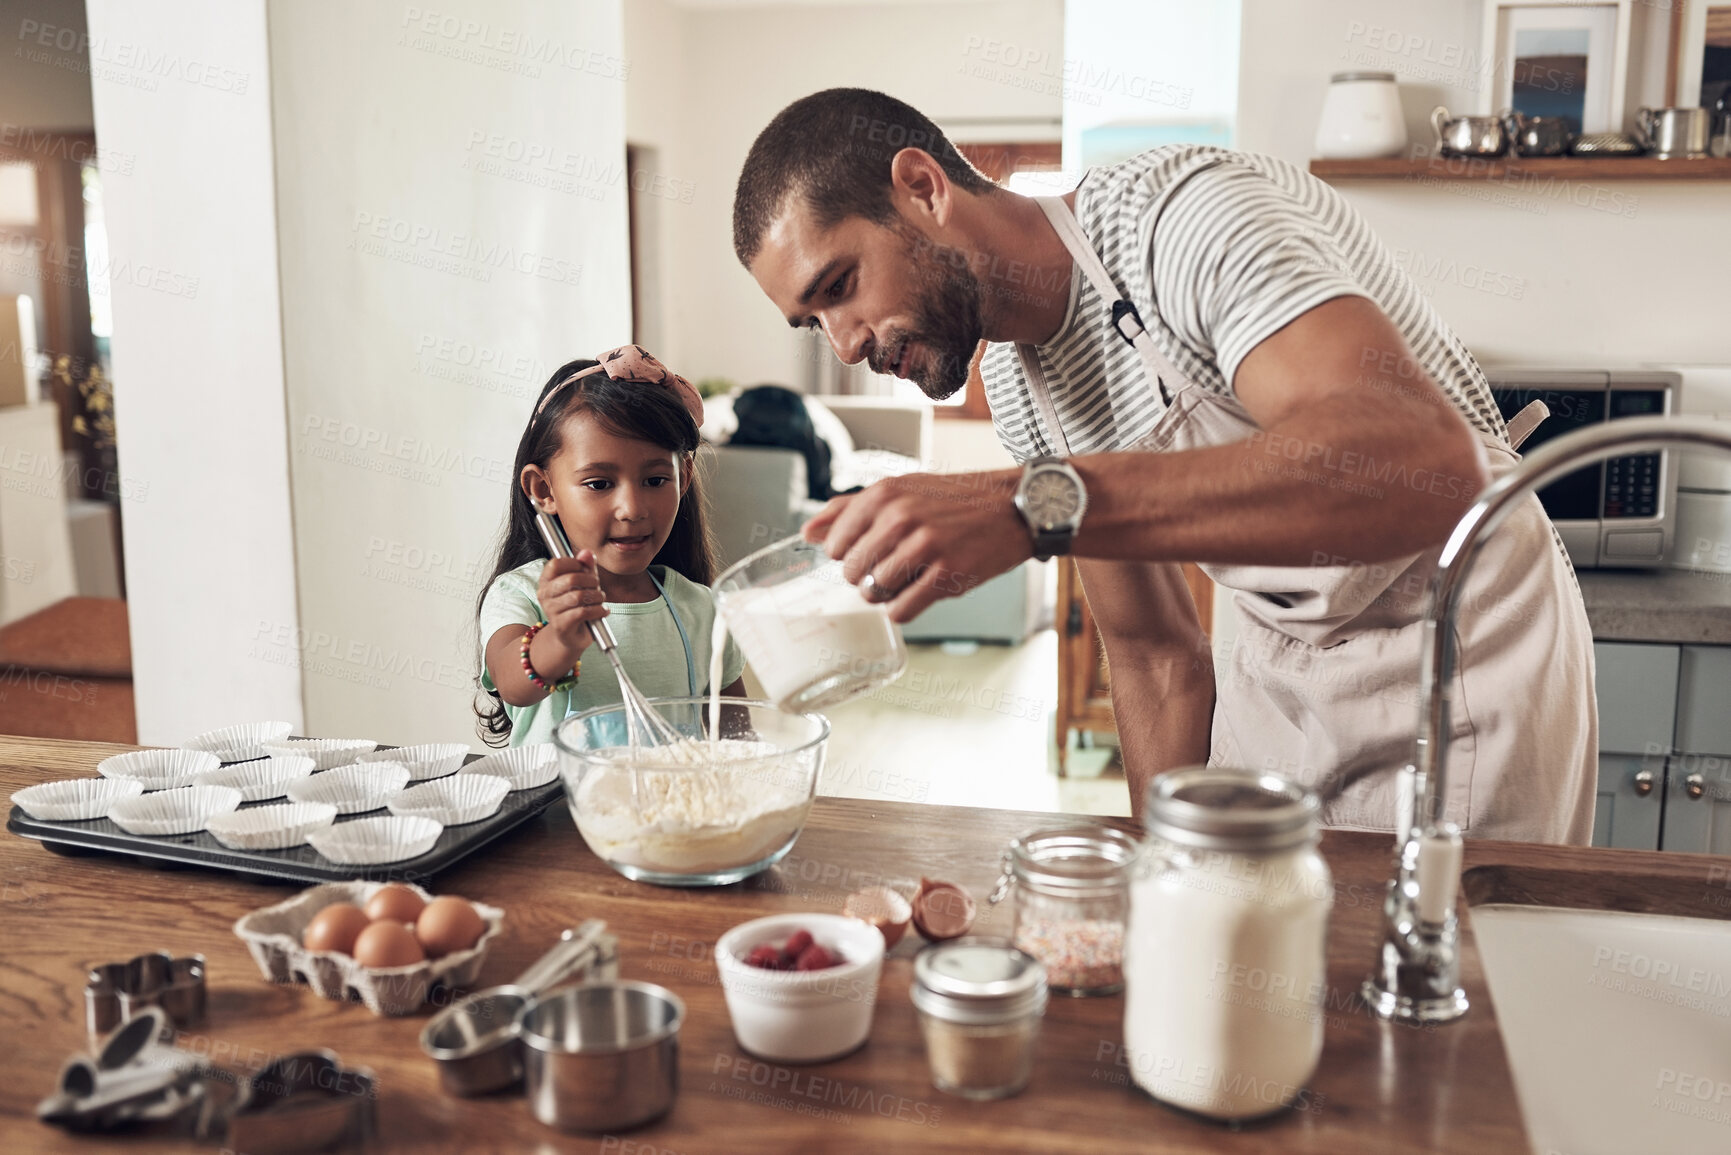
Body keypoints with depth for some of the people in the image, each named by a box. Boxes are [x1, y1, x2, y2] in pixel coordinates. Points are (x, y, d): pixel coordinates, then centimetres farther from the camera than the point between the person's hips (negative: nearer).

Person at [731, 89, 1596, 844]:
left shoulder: (1194, 216, -26)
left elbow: (1427, 465, -43)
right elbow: (1157, 655, 5)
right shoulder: (1017, 388, -2)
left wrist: (1041, 505, -49)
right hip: (1280, 665, 6)